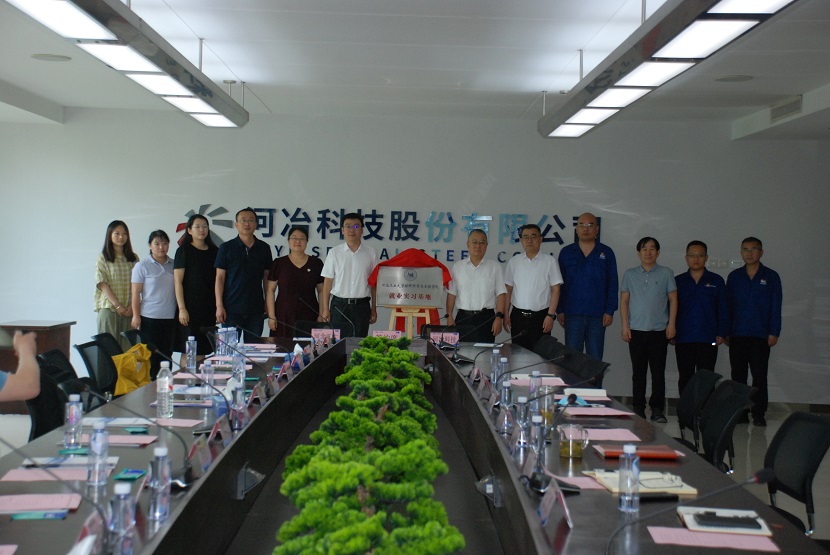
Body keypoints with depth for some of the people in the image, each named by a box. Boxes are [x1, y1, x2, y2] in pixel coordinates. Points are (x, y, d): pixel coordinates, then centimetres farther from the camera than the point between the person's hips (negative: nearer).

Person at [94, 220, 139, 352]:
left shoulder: (133, 258, 12)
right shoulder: (103, 258, 3)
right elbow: (103, 284, -4)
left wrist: (132, 305, -8)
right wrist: (117, 305, -12)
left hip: (129, 310, 3)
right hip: (109, 308, -3)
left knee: (127, 347, -1)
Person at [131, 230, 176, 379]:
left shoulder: (174, 265, 9)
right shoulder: (142, 266, -1)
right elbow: (136, 293, -3)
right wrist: (136, 315, -9)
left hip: (170, 317, 4)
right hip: (150, 317, -4)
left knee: (167, 355, 8)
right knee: (151, 356, 1)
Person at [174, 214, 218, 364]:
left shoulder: (214, 251, 11)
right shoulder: (183, 251, -2)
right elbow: (177, 281, -6)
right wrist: (182, 308, -13)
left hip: (209, 307, 4)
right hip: (190, 307, -4)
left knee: (202, 351, 6)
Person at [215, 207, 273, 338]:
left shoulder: (264, 248, 8)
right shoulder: (226, 248, 1)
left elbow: (266, 277, 13)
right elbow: (220, 278, 0)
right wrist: (219, 306, -7)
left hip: (256, 309, 2)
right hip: (232, 309, -2)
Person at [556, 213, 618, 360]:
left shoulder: (606, 253, 5)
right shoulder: (566, 253, 6)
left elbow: (613, 284, 4)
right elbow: (559, 284, 7)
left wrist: (610, 311, -3)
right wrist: (560, 311, 1)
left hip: (597, 315, 0)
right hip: (572, 314, 0)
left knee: (595, 358, 6)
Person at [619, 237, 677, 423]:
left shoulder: (666, 274, 5)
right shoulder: (630, 274, 9)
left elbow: (673, 300, 5)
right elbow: (624, 301, 9)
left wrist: (671, 324, -4)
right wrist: (625, 326, 1)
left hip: (659, 331, -1)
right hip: (636, 330, 1)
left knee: (658, 371, 0)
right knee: (638, 372, 5)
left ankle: (657, 409, 6)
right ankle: (638, 409, 12)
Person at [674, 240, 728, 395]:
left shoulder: (716, 281, 5)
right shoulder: (678, 281, 8)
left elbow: (723, 309, 5)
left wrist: (721, 333, -2)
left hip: (708, 339, -1)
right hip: (683, 339, 1)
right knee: (685, 378, 8)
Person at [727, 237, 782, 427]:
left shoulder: (771, 277, 3)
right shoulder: (734, 276, 9)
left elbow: (776, 307, 2)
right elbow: (727, 305, 11)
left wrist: (774, 333, -5)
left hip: (760, 336, -2)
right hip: (737, 334, 2)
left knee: (759, 376, -2)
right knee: (738, 375, 5)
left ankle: (758, 413, 4)